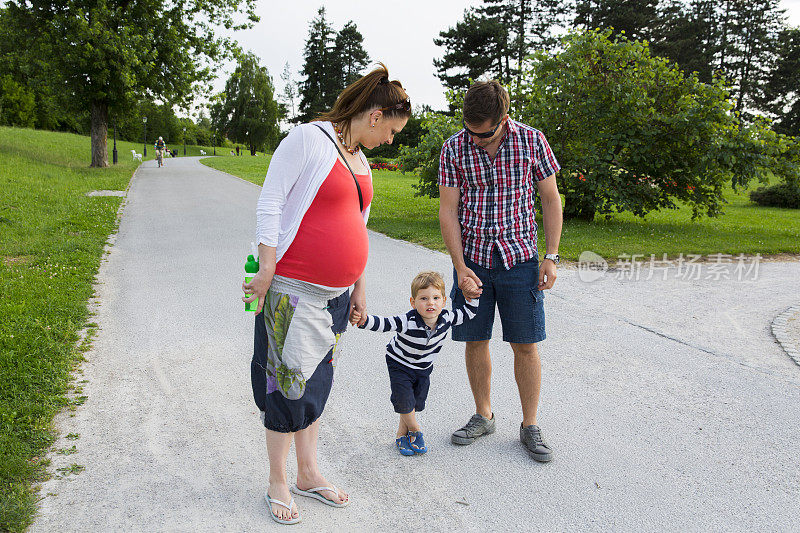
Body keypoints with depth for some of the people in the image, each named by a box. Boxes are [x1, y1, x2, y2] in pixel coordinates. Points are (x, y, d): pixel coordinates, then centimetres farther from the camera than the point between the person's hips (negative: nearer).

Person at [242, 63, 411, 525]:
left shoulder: (361, 161, 15)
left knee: (317, 382, 15)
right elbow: (269, 206, -12)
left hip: (336, 294, 8)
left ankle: (309, 474, 30)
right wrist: (266, 269, -16)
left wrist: (359, 287, 20)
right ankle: (278, 483, 19)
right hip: (293, 291, -8)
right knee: (290, 384, 1)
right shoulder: (307, 140, -10)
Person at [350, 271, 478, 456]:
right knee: (404, 401, -8)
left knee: (417, 402, 10)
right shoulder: (408, 322, -35)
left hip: (424, 368, 4)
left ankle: (401, 434, 30)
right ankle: (415, 430, 21)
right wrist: (363, 320, -59)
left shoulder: (446, 319, -20)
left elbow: (468, 313, -5)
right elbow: (382, 323, -41)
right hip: (399, 364, -4)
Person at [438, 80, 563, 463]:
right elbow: (448, 211, -3)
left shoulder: (532, 141, -5)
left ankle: (530, 426, 17)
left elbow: (551, 200, 2)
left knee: (525, 344, 2)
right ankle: (483, 417, 26)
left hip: (519, 258, -1)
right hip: (472, 258, 1)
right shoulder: (453, 149, -4)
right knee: (475, 341, 7)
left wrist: (551, 256, -4)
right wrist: (460, 267, -12)